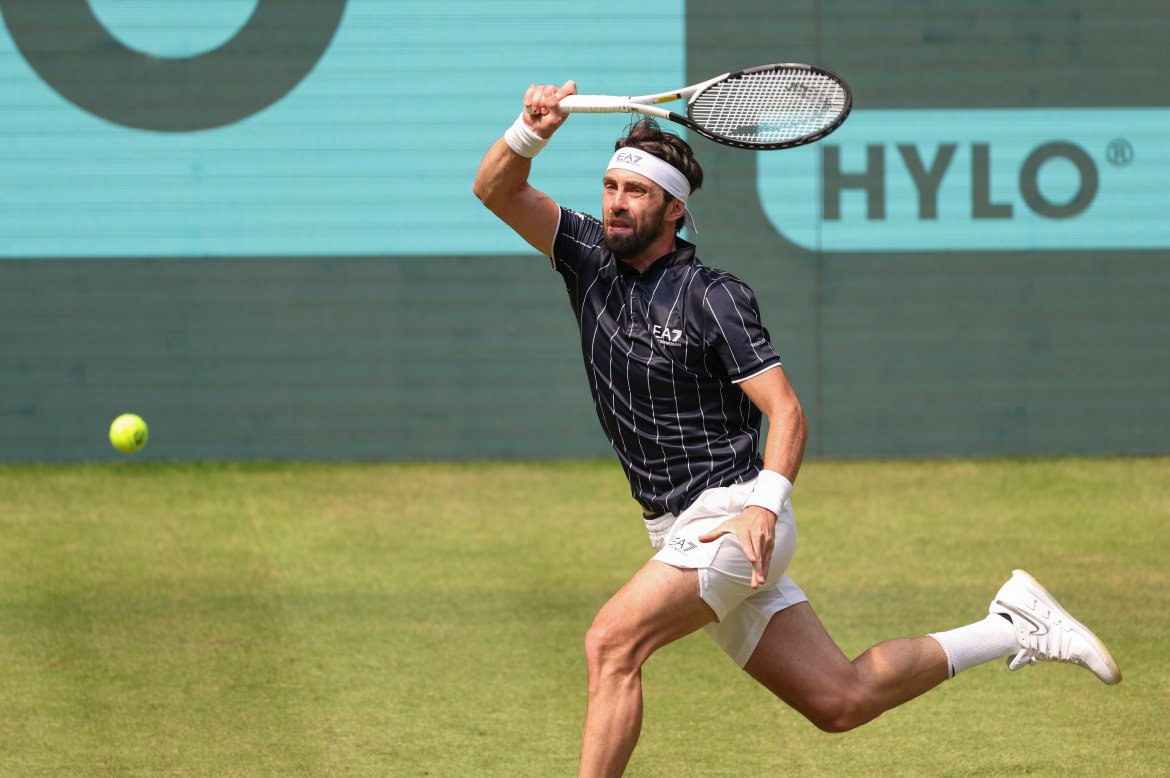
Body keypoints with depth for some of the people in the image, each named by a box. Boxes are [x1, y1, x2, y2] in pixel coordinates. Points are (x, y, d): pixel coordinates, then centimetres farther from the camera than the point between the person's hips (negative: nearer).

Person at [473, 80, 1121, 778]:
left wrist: (764, 505, -29)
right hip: (683, 535, 6)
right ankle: (1012, 629, 20)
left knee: (612, 642, -25)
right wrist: (531, 131, -17)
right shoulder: (591, 259, 8)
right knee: (840, 700, 6)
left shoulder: (714, 297, -9)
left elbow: (787, 412, -14)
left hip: (729, 516, -6)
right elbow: (497, 191, 3)